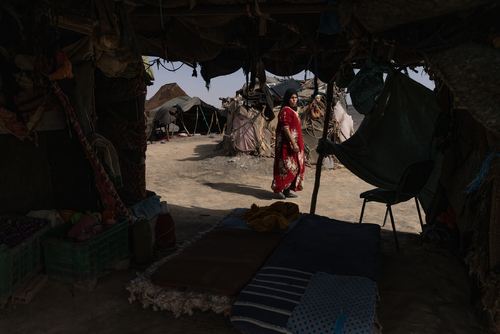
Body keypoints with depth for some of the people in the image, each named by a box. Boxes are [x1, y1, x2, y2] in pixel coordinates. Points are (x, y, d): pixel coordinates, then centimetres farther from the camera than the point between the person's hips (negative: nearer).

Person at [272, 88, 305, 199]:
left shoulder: (291, 110, 17)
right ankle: (279, 189, -1)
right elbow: (285, 128, -22)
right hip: (288, 145, -10)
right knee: (288, 167, -9)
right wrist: (293, 144, -25)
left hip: (294, 143, 10)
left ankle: (287, 190, 16)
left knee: (295, 167, 11)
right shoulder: (286, 111, -14)